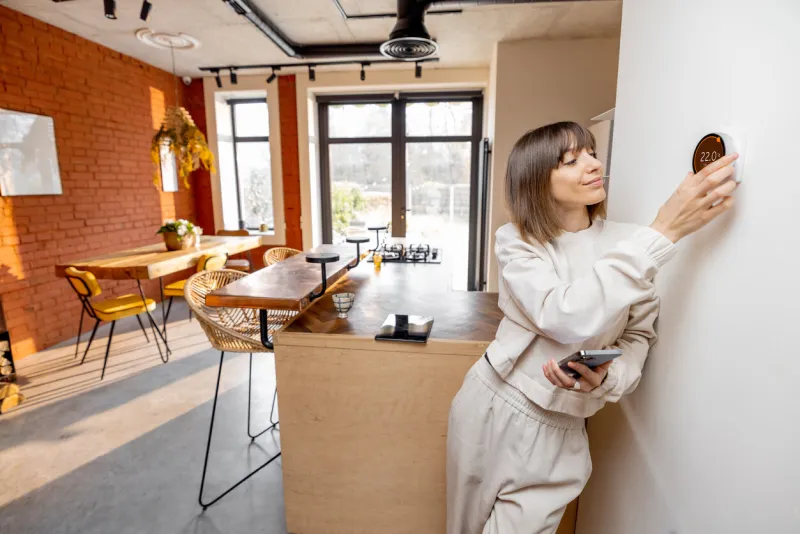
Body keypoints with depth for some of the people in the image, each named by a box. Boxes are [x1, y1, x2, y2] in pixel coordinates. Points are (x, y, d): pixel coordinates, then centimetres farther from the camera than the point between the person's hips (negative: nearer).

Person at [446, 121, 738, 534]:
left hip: (559, 431, 1)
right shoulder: (515, 241, -12)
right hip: (490, 409, 0)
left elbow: (638, 337, 1)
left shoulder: (629, 244, -6)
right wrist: (664, 233, -29)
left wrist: (606, 377, -21)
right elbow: (569, 320, -29)